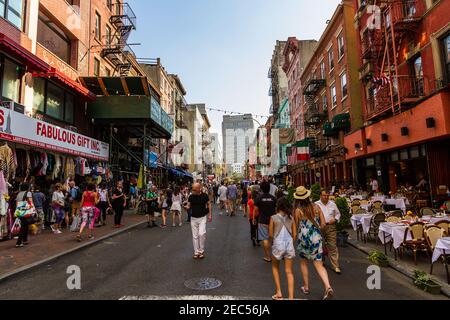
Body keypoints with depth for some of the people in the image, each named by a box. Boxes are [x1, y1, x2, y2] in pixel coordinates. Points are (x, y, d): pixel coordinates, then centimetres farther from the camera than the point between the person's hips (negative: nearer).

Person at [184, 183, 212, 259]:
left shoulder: (204, 196, -9)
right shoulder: (191, 197, -4)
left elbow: (209, 204, 3)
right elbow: (188, 206, 1)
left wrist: (210, 215, 0)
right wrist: (187, 207, -24)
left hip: (202, 218, -2)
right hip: (193, 218, 3)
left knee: (201, 234, -16)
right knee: (195, 236, 7)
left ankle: (201, 251, 3)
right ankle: (196, 252, 18)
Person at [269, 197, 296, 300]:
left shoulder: (274, 218, -7)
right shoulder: (291, 218, 2)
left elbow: (270, 234, -4)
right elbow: (294, 234, 5)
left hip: (278, 245, -2)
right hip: (289, 245, 3)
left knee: (275, 268, 21)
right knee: (289, 271, 10)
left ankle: (279, 293, 19)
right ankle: (291, 297, 8)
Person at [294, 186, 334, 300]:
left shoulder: (298, 210, -12)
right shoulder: (316, 207, -1)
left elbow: (296, 226, -4)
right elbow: (323, 223, 1)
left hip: (303, 239, -3)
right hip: (317, 238, 3)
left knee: (303, 263, 18)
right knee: (319, 265, 7)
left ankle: (306, 287, 26)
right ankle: (328, 287, -10)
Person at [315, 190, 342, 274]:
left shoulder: (332, 204, 10)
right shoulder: (316, 204, 2)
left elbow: (338, 214, 19)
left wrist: (335, 219, 0)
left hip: (331, 227, 1)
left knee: (333, 246, -3)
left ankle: (335, 266, 2)